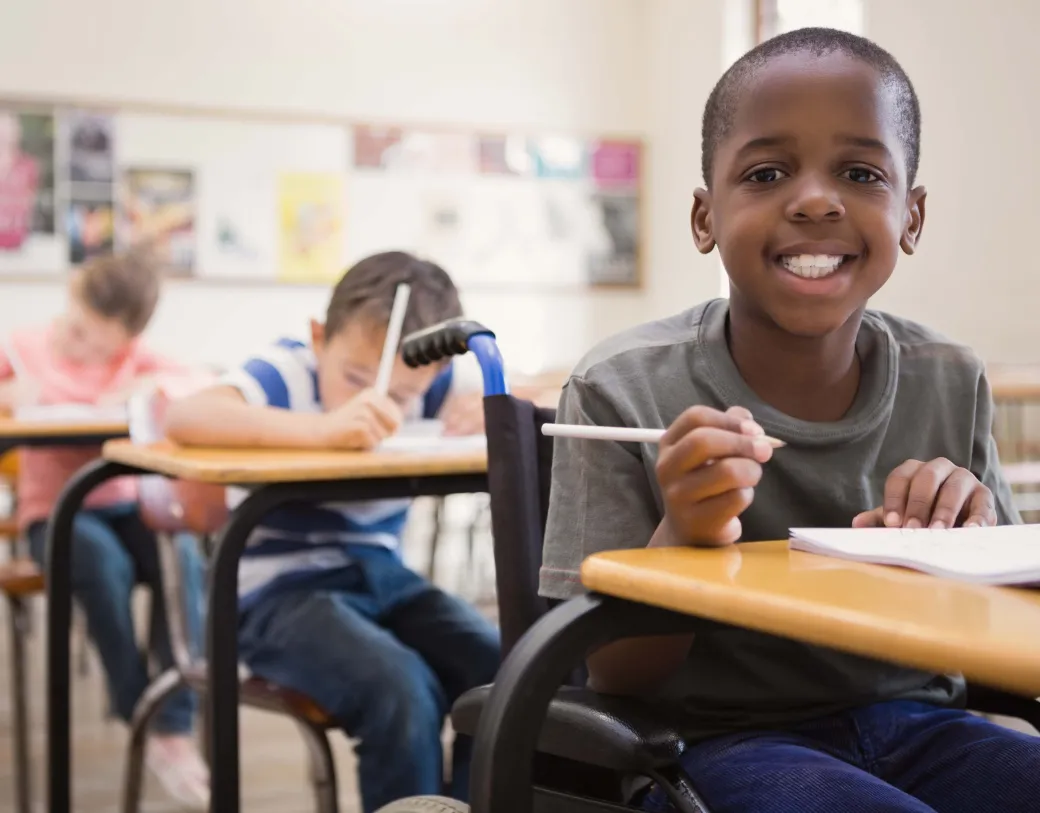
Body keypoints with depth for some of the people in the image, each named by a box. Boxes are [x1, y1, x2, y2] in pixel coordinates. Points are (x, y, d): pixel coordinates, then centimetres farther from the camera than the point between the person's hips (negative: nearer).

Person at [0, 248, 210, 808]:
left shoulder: (134, 358, 7)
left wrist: (148, 386, -21)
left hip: (125, 504, 2)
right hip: (56, 511, -1)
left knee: (183, 559, -31)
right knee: (106, 563, -35)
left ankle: (175, 729, -24)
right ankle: (138, 715, -17)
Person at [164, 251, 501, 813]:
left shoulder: (425, 384, 0)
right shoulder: (287, 372, -15)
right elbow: (181, 418, -32)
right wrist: (323, 430, -42)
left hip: (383, 577, 6)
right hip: (281, 592, -6)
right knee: (401, 690, -30)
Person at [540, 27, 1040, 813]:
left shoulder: (951, 386, -1)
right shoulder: (625, 392, -12)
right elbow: (615, 681, -9)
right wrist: (681, 541, -29)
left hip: (914, 722, 5)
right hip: (718, 739, -4)